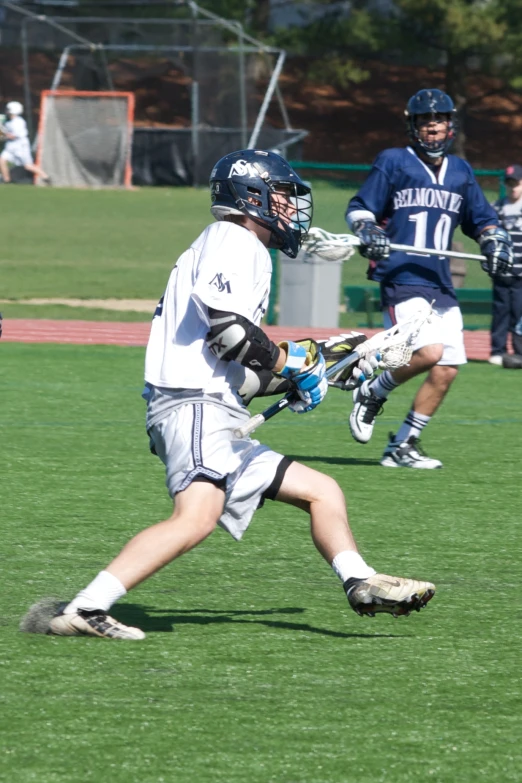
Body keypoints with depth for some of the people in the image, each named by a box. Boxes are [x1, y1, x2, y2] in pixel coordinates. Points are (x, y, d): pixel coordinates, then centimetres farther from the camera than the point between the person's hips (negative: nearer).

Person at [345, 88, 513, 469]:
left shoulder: (461, 172, 18)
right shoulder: (393, 162, 4)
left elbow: (482, 219, 25)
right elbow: (359, 208, 4)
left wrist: (495, 241, 4)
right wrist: (368, 231, -17)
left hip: (441, 285, 6)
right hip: (401, 278, -6)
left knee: (446, 369, -2)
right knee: (429, 351, -25)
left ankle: (403, 446, 9)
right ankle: (373, 392, 2)